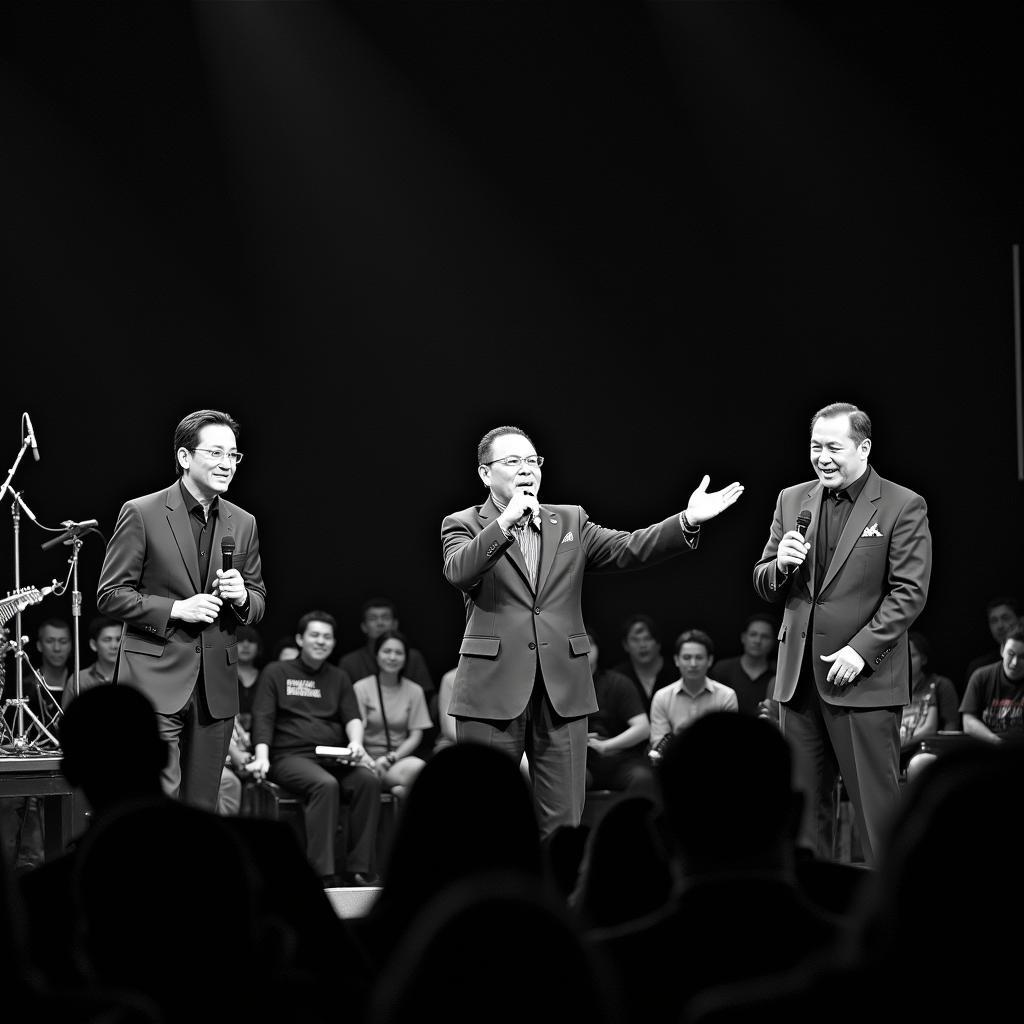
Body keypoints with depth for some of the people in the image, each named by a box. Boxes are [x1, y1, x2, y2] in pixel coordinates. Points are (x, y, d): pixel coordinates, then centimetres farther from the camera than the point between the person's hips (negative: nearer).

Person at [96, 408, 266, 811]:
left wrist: (242, 597, -5)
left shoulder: (242, 524, 11)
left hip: (216, 685, 5)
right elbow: (110, 595, -4)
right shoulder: (141, 513, -4)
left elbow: (259, 600, 19)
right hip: (156, 680, -5)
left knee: (202, 805, 7)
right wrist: (176, 609, -15)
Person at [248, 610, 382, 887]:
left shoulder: (338, 678, 24)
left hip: (334, 757, 4)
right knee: (325, 784, -36)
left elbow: (352, 717, 12)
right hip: (290, 757, -4)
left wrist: (356, 742, -11)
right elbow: (263, 718, 3)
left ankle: (359, 869, -30)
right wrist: (262, 756, -14)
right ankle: (322, 873, -40)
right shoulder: (276, 672, 13)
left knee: (369, 780, -29)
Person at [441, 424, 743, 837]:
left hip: (563, 693, 3)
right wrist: (505, 522, -27)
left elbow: (627, 549, 3)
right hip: (493, 692, -3)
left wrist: (688, 521, -11)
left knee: (562, 825, 3)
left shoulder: (570, 521, 16)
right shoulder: (463, 525, 5)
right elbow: (459, 571, -16)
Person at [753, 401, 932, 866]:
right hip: (799, 675, 5)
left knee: (876, 801, -4)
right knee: (799, 804, 7)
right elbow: (763, 584, 16)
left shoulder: (904, 507, -3)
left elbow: (909, 593, -8)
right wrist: (781, 565, -8)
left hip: (864, 677, -5)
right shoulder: (792, 500, 13)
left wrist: (861, 649, -16)